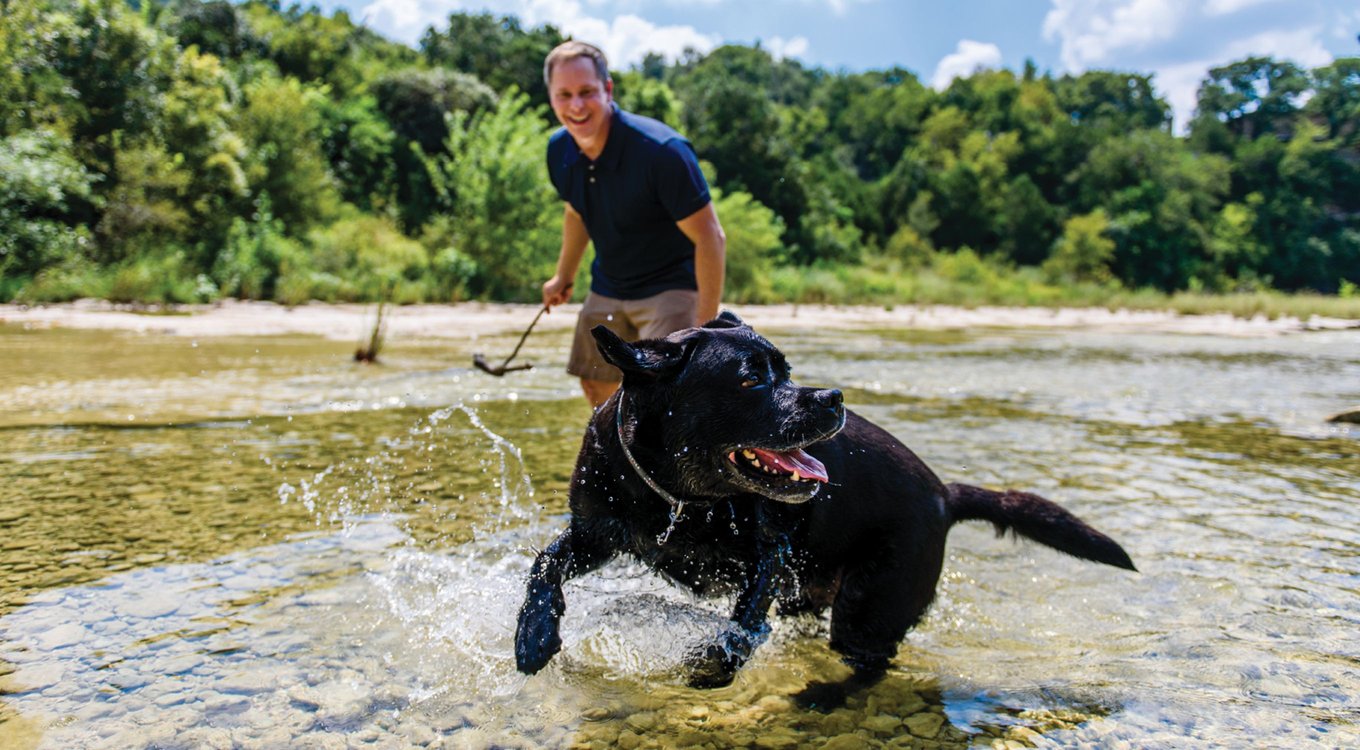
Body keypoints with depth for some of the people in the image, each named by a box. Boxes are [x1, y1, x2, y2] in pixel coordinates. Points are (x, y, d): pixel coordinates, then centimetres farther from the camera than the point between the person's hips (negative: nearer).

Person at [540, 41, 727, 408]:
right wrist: (563, 276, 26)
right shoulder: (560, 150, -8)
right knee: (597, 387, 16)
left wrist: (706, 326, -26)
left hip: (671, 285, -7)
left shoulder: (662, 151, -29)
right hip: (607, 289, 7)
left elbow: (711, 239, -24)